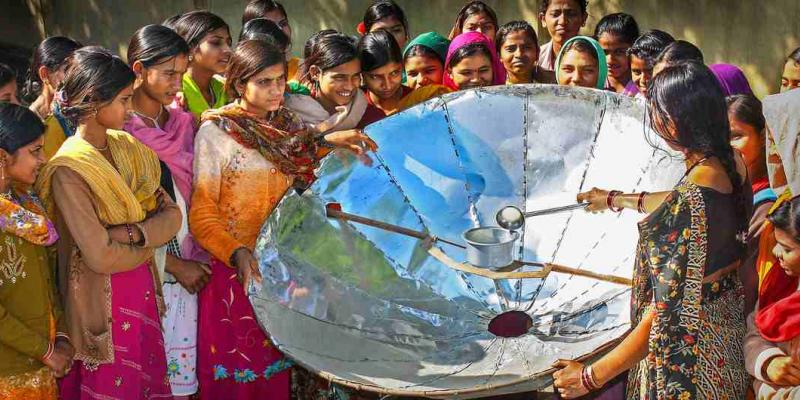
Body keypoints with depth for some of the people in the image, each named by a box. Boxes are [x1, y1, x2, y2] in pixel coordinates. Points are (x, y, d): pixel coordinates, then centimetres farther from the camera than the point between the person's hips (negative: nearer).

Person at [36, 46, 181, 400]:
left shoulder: (127, 147, 4)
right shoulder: (68, 171, -18)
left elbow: (172, 215, 0)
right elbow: (100, 256, -22)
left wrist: (133, 233, -18)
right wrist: (150, 241, -6)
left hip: (143, 291, 6)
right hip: (103, 301, -6)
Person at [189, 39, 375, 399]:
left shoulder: (290, 125, 8)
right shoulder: (215, 132, -8)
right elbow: (202, 214, -11)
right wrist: (237, 253, -27)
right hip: (237, 270, -5)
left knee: (276, 371, 9)